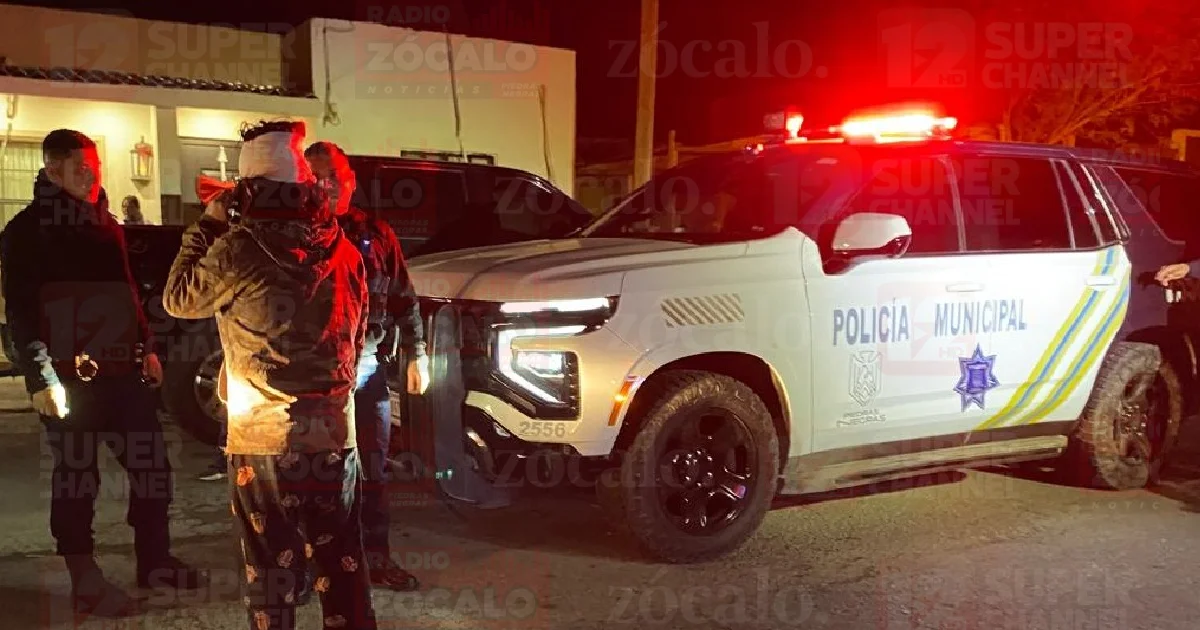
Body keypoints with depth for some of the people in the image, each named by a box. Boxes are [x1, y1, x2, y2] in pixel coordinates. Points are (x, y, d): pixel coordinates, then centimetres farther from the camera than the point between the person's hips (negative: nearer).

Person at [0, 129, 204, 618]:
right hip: (70, 377, -7)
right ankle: (85, 581, 15)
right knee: (77, 474, 3)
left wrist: (146, 349, 18)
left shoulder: (105, 223, 16)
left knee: (151, 463, 9)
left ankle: (155, 561, 23)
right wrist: (41, 378, -16)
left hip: (121, 370, 7)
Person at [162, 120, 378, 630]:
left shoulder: (238, 249, -13)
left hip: (263, 438, -4)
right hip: (334, 433, 4)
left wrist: (206, 225, 10)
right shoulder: (344, 249, 2)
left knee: (271, 564, 8)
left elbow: (178, 300, 4)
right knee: (341, 559, 15)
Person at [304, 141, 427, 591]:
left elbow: (404, 300, 10)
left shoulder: (375, 234, 6)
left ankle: (377, 556, 24)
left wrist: (416, 355, 6)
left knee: (373, 468, 11)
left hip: (368, 367, 3)